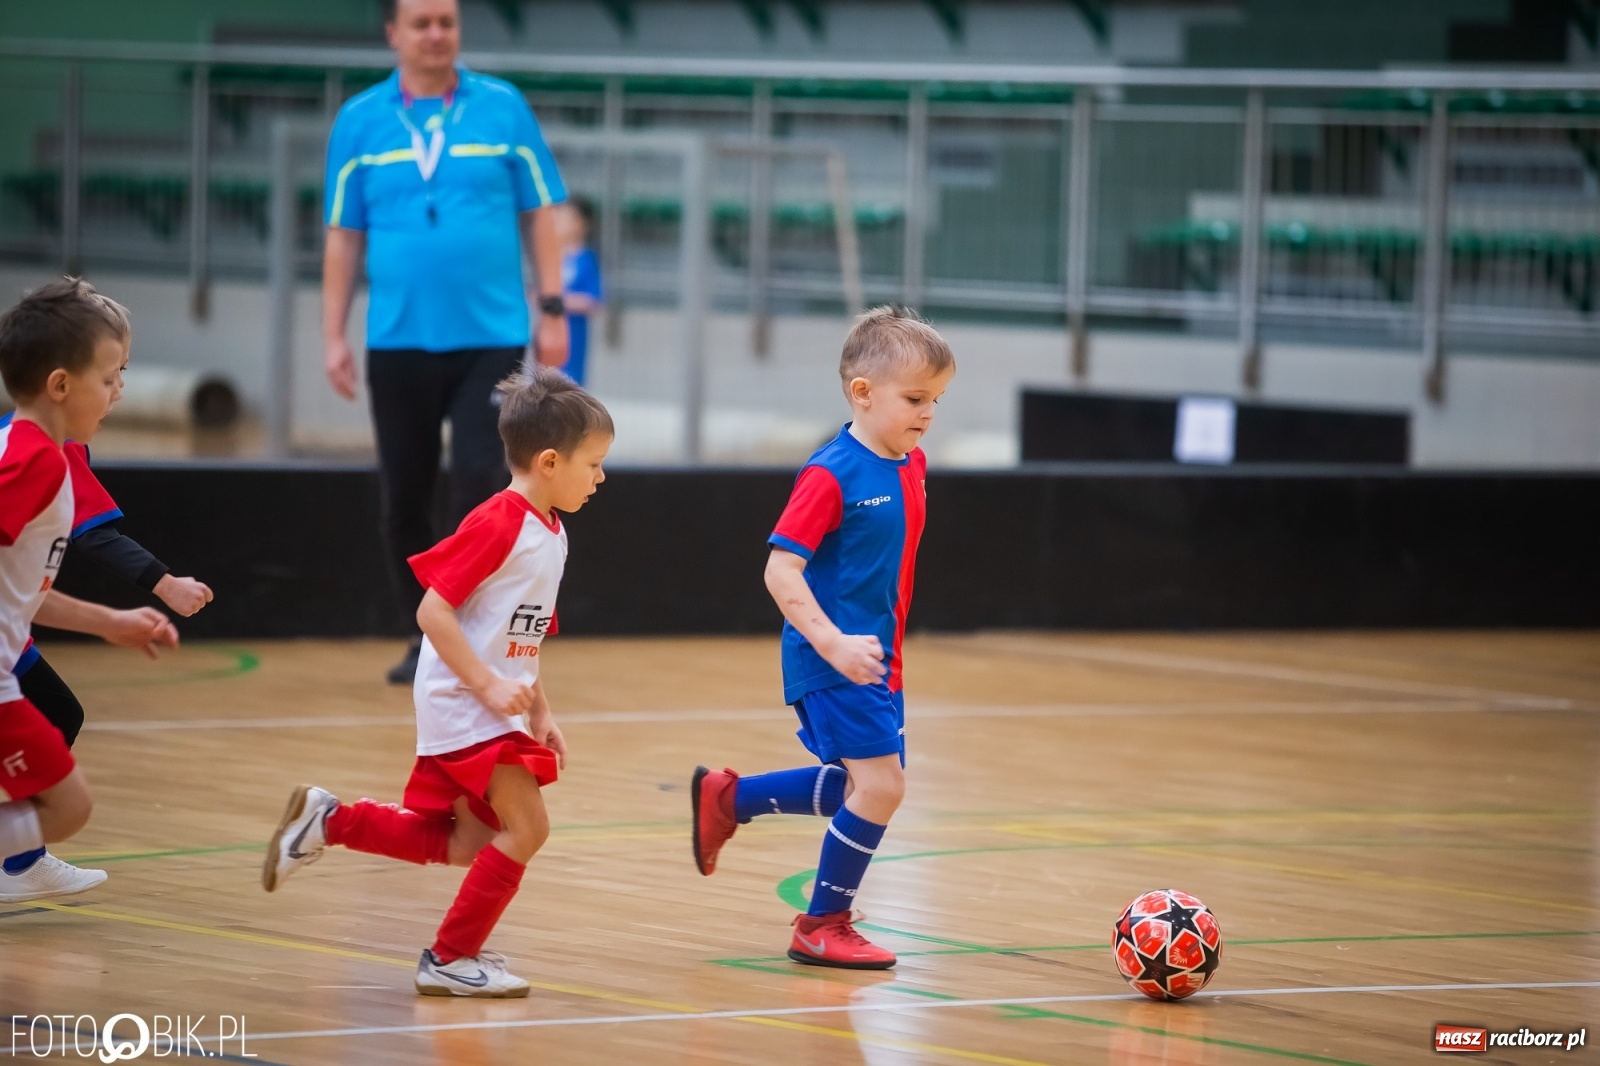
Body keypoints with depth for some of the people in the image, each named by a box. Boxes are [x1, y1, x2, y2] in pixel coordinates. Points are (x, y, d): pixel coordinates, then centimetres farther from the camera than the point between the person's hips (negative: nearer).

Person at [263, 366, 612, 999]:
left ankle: (328, 821, 21)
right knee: (525, 827, -12)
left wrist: (540, 714, 14)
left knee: (466, 846, 12)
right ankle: (451, 959, -2)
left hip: (494, 710, 10)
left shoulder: (551, 535, 10)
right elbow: (433, 611, -21)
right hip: (462, 705, -10)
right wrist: (489, 686, -24)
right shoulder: (499, 524, -18)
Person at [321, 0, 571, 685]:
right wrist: (334, 335, 2)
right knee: (404, 498, 8)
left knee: (479, 485, -10)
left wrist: (552, 310, -1)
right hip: (398, 342, 2)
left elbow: (539, 215, 4)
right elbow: (344, 237, 6)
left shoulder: (503, 108, 2)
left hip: (490, 338, -2)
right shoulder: (359, 121, 4)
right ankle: (426, 637, 22)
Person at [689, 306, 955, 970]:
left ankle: (726, 798, 32)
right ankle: (822, 926, 4)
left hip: (876, 659, 9)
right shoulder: (831, 476, -18)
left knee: (867, 789, 16)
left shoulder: (911, 467, 7)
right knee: (880, 785, -11)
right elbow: (780, 570, -21)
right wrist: (833, 643, -29)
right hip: (831, 660, -9)